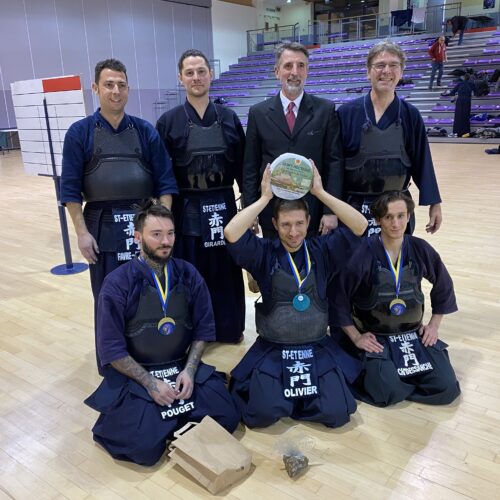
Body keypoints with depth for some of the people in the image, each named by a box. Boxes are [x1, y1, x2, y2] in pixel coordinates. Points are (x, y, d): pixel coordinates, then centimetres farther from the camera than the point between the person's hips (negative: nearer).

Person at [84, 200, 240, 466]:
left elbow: (203, 328, 3)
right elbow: (112, 349, -12)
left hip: (183, 367, 4)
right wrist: (150, 382, -15)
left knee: (227, 417, -10)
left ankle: (169, 419, 13)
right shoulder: (118, 283, -14)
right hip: (135, 373, -4)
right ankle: (121, 417, 12)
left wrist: (189, 370, -10)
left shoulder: (188, 274, -3)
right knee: (146, 448, -20)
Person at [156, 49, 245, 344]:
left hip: (223, 206, 2)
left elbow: (242, 166, 6)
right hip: (186, 209, -1)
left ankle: (230, 328, 28)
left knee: (226, 270, 10)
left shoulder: (229, 118, 4)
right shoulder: (169, 121, -1)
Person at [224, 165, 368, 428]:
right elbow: (231, 233, -25)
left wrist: (320, 192, -17)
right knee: (262, 413, -18)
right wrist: (265, 197, -20)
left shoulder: (321, 249, -2)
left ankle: (293, 395, 18)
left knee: (336, 413, -13)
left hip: (318, 346, 2)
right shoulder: (264, 253, -7)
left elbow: (359, 226, -14)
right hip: (271, 348, -1)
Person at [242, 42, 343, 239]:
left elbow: (334, 162, -1)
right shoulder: (258, 113, 4)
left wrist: (331, 210, -8)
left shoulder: (326, 110, 1)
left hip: (314, 214, 0)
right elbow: (250, 167, 5)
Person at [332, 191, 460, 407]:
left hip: (413, 333, 4)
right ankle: (368, 368, 9)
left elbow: (444, 286, 12)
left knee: (446, 389, -8)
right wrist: (356, 337, -8)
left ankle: (402, 375, 16)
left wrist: (434, 324, 10)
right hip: (375, 337, -4)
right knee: (387, 392, -23)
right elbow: (340, 297, -11)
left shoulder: (420, 249, -5)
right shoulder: (365, 252, -18)